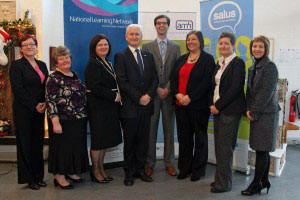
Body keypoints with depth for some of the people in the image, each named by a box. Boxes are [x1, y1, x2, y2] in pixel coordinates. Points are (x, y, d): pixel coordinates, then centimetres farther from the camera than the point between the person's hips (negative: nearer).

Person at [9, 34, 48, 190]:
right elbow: (18, 90, -12)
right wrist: (34, 105, -14)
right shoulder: (16, 65, -4)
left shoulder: (42, 65, 13)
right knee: (25, 143, 4)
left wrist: (44, 103, -5)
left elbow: (47, 86, 11)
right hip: (23, 111, -5)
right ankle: (28, 178, 15)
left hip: (39, 110, 5)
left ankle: (38, 177, 20)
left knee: (38, 142, 9)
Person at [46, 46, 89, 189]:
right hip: (63, 121, -7)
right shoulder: (53, 78, -11)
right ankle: (59, 176, 17)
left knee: (76, 146, 15)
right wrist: (55, 122, -22)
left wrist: (84, 115, 17)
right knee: (62, 146, 3)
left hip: (79, 120, 7)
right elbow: (50, 101, -16)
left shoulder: (74, 75, 11)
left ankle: (71, 172, 30)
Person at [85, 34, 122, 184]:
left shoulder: (108, 63, 16)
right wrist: (114, 96, -16)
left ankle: (101, 169, 25)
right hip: (98, 108, -8)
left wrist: (117, 96, 2)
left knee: (105, 140, 13)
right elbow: (95, 88, -20)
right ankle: (95, 172, 16)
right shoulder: (93, 64, -11)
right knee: (98, 141, 2)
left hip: (109, 107, 8)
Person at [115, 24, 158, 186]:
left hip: (146, 105, 4)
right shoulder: (121, 57, -2)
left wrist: (149, 95, -8)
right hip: (130, 106, -4)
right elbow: (122, 82, -11)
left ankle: (140, 169, 24)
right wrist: (139, 98, -13)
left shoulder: (148, 56, 14)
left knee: (143, 140, 10)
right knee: (129, 141, 6)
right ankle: (129, 173, 19)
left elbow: (154, 78, 9)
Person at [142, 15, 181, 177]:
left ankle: (169, 162, 17)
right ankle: (149, 163, 13)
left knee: (169, 129, 7)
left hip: (169, 93, 1)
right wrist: (157, 89, -8)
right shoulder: (147, 47, 6)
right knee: (151, 129, 2)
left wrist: (167, 88, -9)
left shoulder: (175, 47, 10)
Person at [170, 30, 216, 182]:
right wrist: (177, 94, -8)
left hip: (198, 105, -5)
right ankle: (184, 168, 23)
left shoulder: (207, 59, -3)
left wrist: (190, 97, -17)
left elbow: (207, 82, -12)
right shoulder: (181, 59, 15)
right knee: (184, 137, 10)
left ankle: (198, 170, 20)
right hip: (181, 105, 5)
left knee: (200, 138, 7)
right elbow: (173, 79, 10)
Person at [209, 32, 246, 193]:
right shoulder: (219, 63, 15)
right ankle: (221, 178, 25)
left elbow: (235, 88, -16)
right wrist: (212, 104, 2)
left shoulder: (238, 63, -8)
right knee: (219, 146, 12)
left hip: (230, 110, -7)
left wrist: (218, 105, -14)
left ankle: (224, 183, 11)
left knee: (225, 147, -2)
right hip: (218, 109, 7)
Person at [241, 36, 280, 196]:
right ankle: (264, 181, 24)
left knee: (261, 150, -1)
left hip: (266, 113, -8)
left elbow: (266, 93, -16)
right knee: (262, 150, 14)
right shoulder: (252, 68, 13)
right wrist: (248, 109, 2)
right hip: (255, 113, 8)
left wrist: (254, 112, -13)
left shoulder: (270, 66, -11)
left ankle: (256, 184, 8)